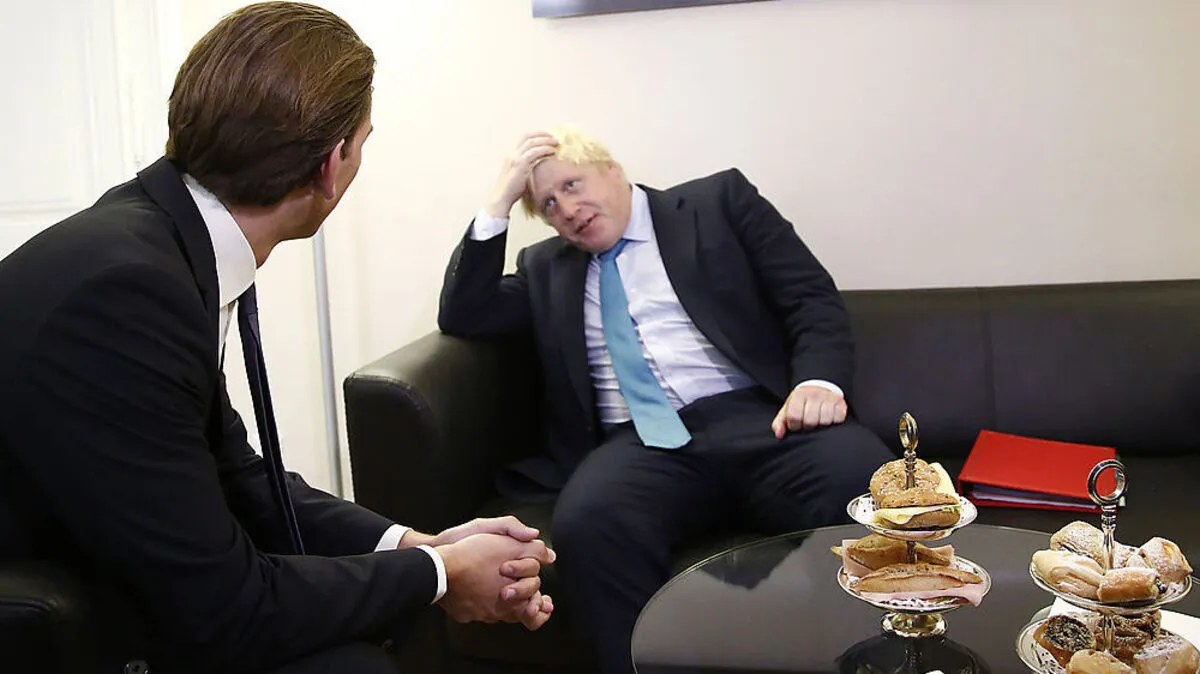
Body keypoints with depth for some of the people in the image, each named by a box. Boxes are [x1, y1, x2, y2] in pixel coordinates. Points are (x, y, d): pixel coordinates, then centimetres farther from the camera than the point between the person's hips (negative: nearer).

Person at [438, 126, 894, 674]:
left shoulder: (719, 199, 15)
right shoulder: (547, 266, 25)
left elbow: (813, 296, 7)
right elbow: (461, 317, 14)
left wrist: (821, 381, -13)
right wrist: (498, 203, 8)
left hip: (760, 420, -1)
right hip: (639, 444, 2)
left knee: (872, 491, -33)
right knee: (585, 525, -34)